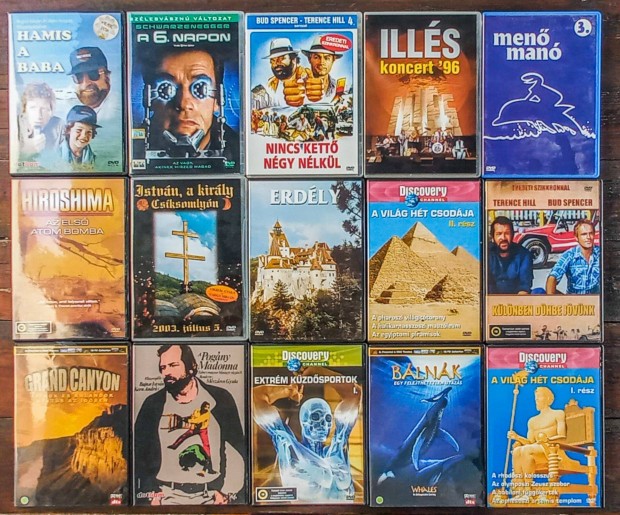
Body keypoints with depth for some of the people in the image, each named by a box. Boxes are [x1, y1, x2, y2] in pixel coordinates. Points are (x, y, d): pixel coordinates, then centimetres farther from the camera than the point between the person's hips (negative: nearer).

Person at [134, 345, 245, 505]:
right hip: (168, 497, 1)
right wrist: (151, 492, 0)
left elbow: (235, 451, -1)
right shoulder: (153, 404, 3)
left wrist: (226, 491, -5)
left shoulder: (219, 399, -2)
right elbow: (140, 453, 7)